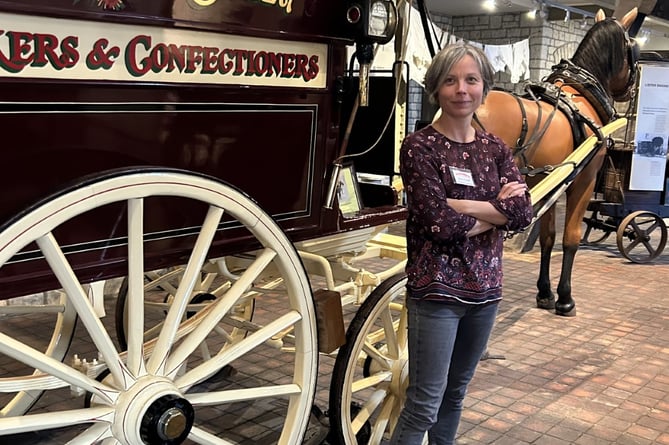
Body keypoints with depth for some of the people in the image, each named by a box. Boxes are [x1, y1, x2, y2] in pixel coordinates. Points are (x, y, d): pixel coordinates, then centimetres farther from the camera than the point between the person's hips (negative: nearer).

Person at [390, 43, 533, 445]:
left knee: (456, 394, 18)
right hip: (437, 288, -5)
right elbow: (440, 222, -18)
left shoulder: (496, 149, 7)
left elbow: (523, 213, -6)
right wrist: (495, 211, -7)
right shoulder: (419, 146, -8)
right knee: (424, 404, -1)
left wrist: (462, 205, -16)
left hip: (485, 287, 6)